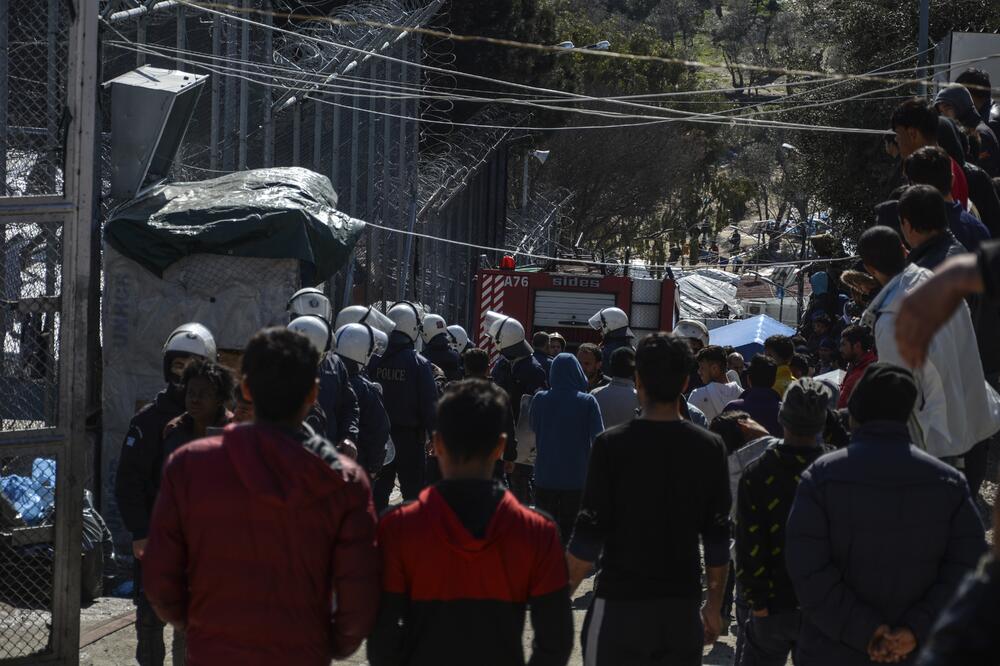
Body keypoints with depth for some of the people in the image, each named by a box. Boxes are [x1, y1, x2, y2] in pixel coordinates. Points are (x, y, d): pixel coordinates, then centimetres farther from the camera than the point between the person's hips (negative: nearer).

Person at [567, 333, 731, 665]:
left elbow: (589, 537, -9)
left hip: (620, 604, -3)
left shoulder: (611, 444, -9)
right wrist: (715, 605, 14)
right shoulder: (710, 448, -1)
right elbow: (718, 539, 3)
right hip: (682, 608, 3)